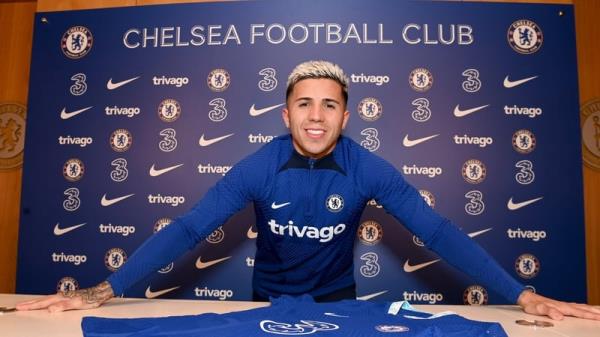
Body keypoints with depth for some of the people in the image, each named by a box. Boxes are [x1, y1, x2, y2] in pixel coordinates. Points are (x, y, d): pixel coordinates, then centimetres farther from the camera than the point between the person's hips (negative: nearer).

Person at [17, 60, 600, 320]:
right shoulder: (258, 167, -19)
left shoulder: (367, 169, -19)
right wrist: (103, 290, -25)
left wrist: (523, 295, -24)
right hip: (267, 304, 0)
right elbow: (188, 228, -20)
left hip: (339, 305, 1)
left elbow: (437, 231, -19)